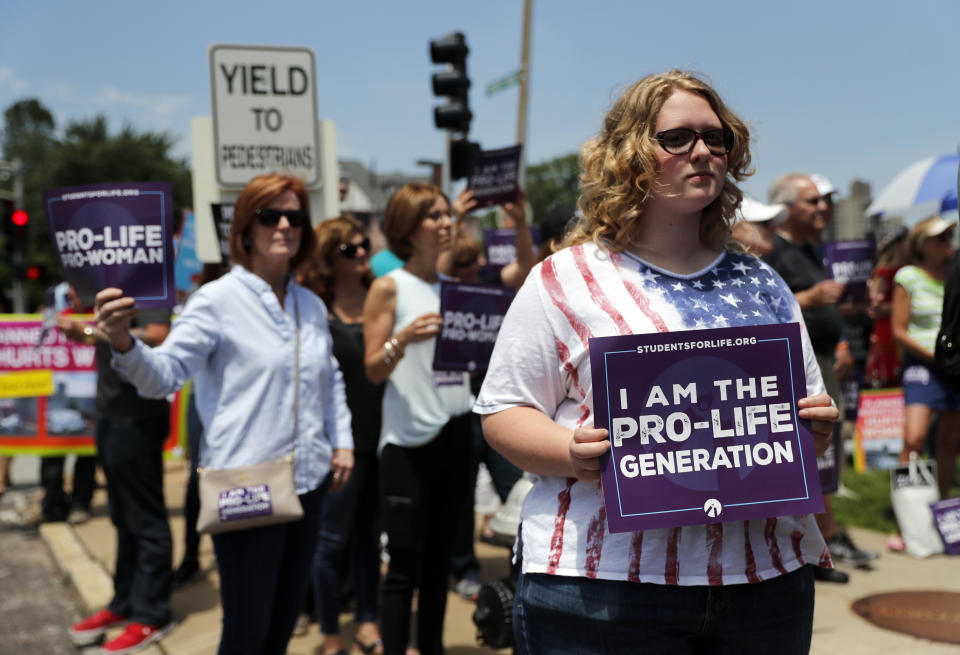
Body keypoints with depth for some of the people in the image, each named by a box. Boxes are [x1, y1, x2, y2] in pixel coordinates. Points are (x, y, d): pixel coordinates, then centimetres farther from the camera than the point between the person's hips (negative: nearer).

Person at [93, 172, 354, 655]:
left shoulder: (311, 306, 10)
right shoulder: (217, 299, -10)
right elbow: (164, 374, -20)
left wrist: (342, 439, 12)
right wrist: (123, 342, -39)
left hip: (309, 482, 6)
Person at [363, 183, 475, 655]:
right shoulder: (389, 288, -4)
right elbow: (373, 370, -8)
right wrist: (404, 339, -26)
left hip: (455, 432, 6)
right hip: (409, 439, -6)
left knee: (439, 557, 13)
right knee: (405, 563, -4)